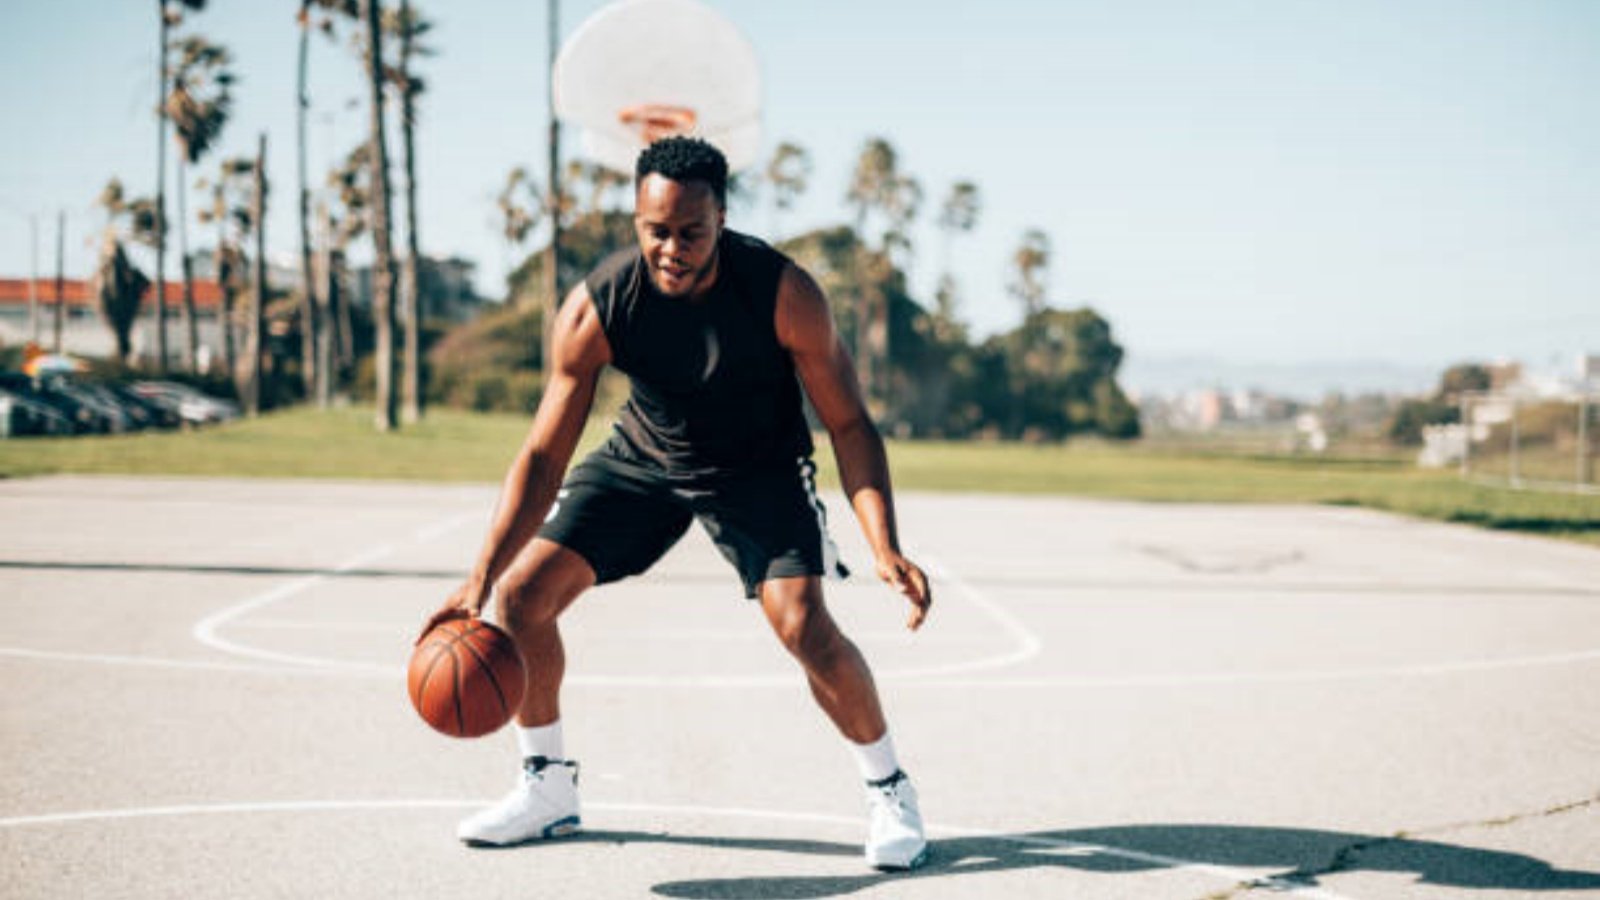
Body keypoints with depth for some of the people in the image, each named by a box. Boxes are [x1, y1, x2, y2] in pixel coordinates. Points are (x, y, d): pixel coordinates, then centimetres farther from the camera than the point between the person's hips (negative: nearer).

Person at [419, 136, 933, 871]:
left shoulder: (784, 293, -30)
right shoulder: (596, 308, -26)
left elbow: (848, 424, -21)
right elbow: (544, 453, -21)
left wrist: (885, 549, -35)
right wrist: (481, 577, -31)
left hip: (760, 464, -2)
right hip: (645, 456, 3)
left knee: (804, 626, -22)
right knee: (523, 592, -7)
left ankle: (889, 790, 3)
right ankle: (549, 788, 13)